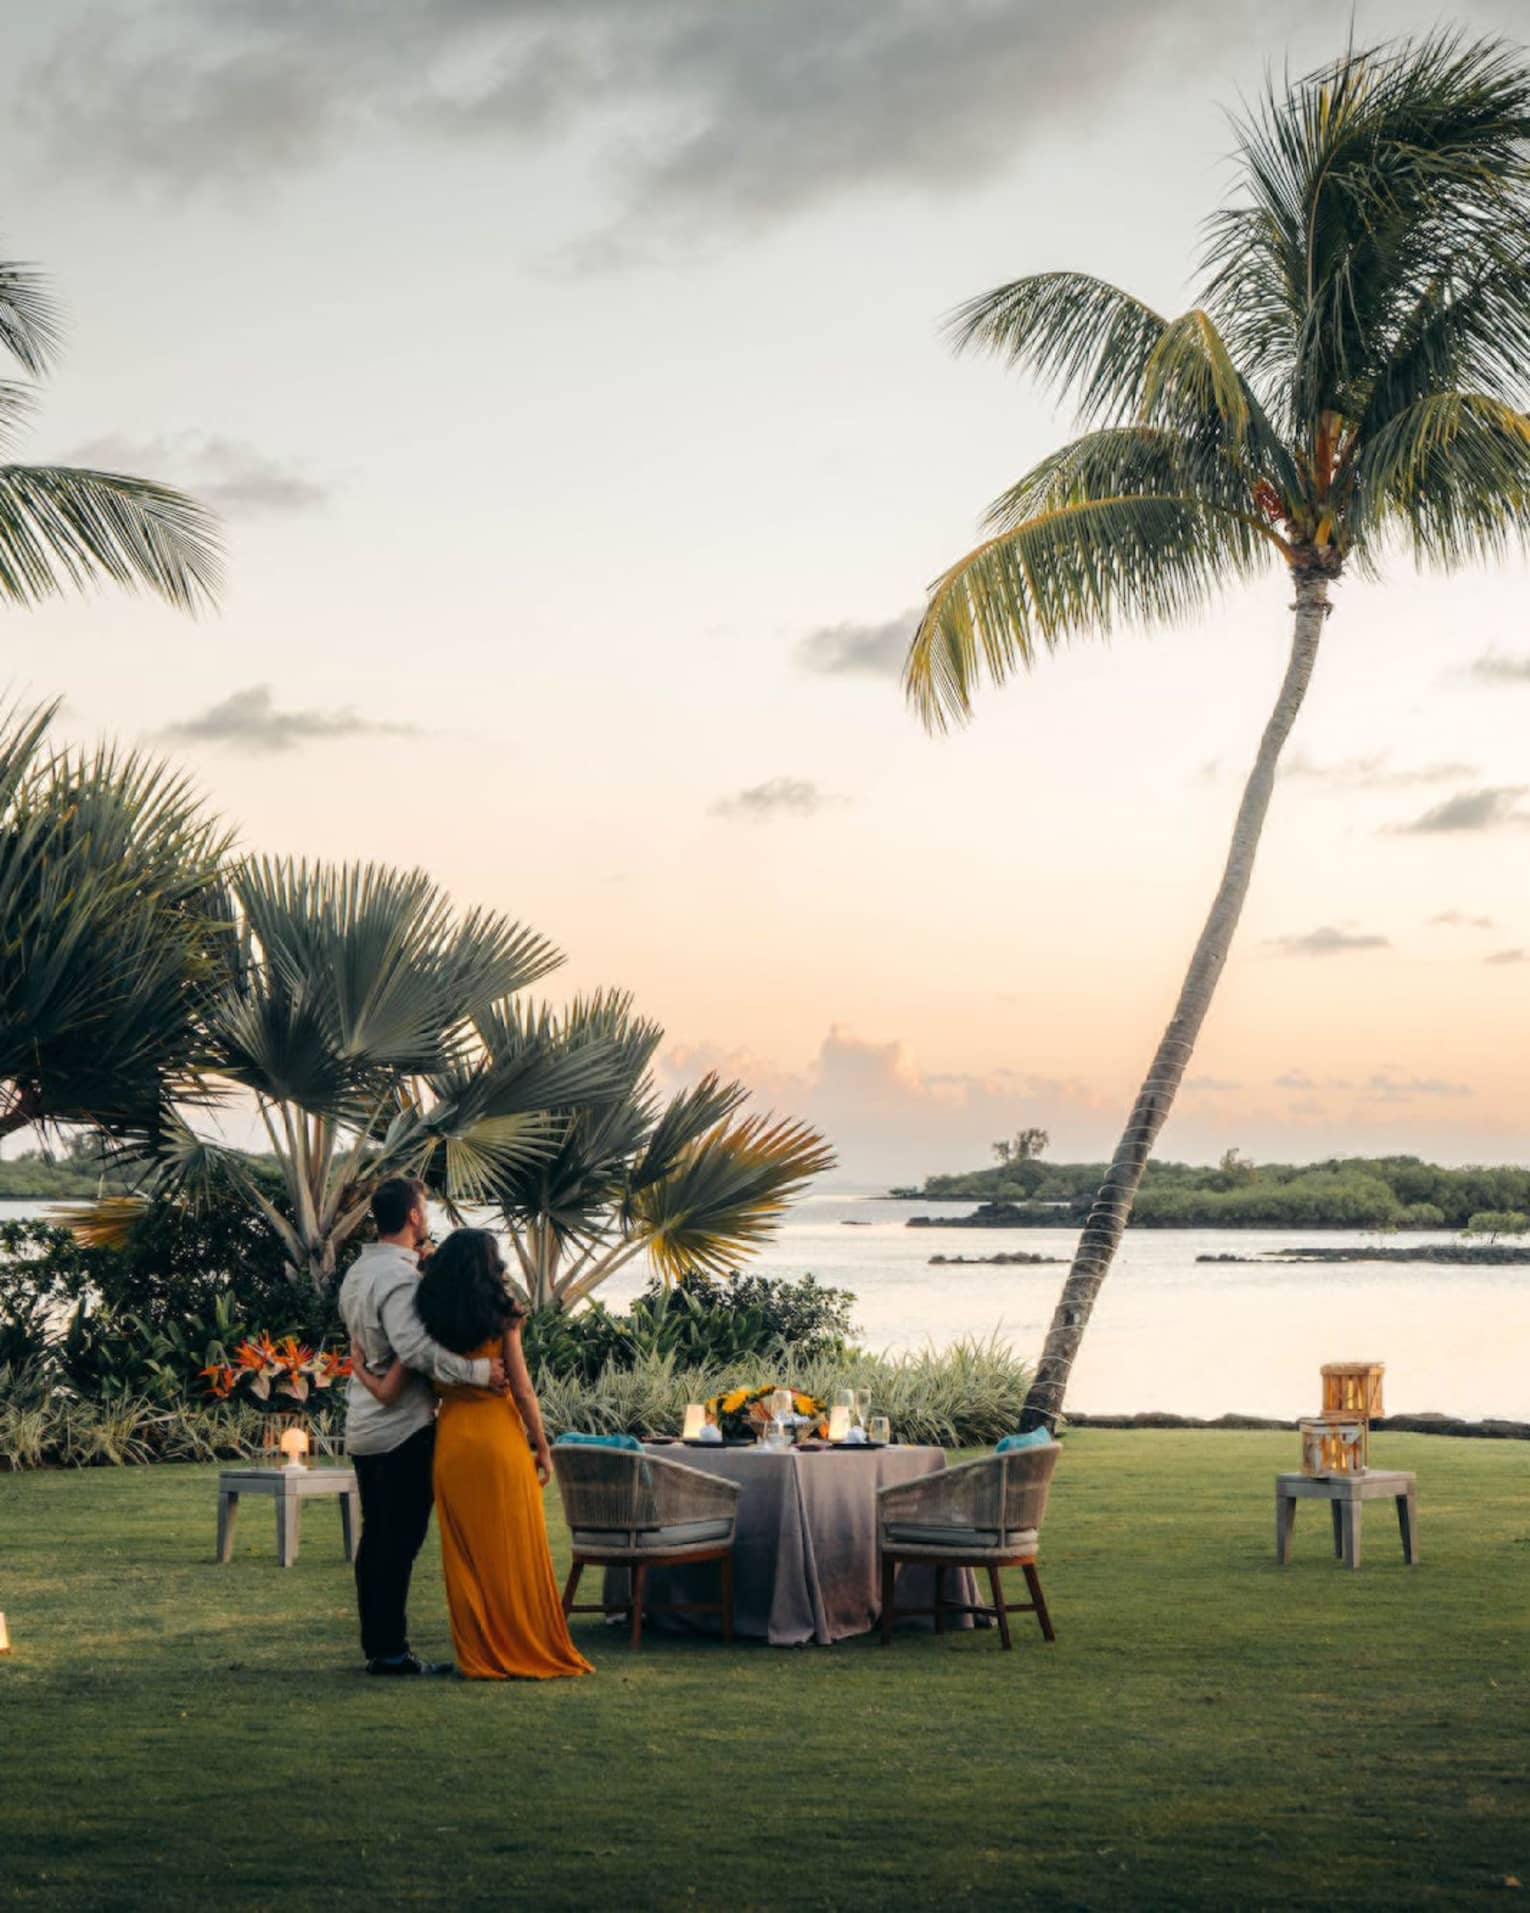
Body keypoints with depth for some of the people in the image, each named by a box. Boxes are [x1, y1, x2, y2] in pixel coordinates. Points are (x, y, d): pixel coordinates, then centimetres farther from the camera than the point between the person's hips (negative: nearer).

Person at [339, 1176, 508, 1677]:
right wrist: (477, 1370, -29)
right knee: (400, 1542, -5)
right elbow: (414, 1346, -30)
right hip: (404, 1428, -9)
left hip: (364, 1425, 9)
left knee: (375, 1539, 12)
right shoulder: (399, 1276, -17)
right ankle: (392, 1651, -3)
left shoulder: (358, 1273, 13)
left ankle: (376, 1645, 17)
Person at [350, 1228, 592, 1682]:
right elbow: (523, 1391, -7)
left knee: (466, 1554, 9)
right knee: (517, 1549, 6)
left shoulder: (427, 1322, 1)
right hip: (501, 1437, -2)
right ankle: (533, 1652, 11)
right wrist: (542, 1449, 1)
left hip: (453, 1439, 2)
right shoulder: (502, 1317, -6)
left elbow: (386, 1390, -3)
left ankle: (479, 1657, 10)